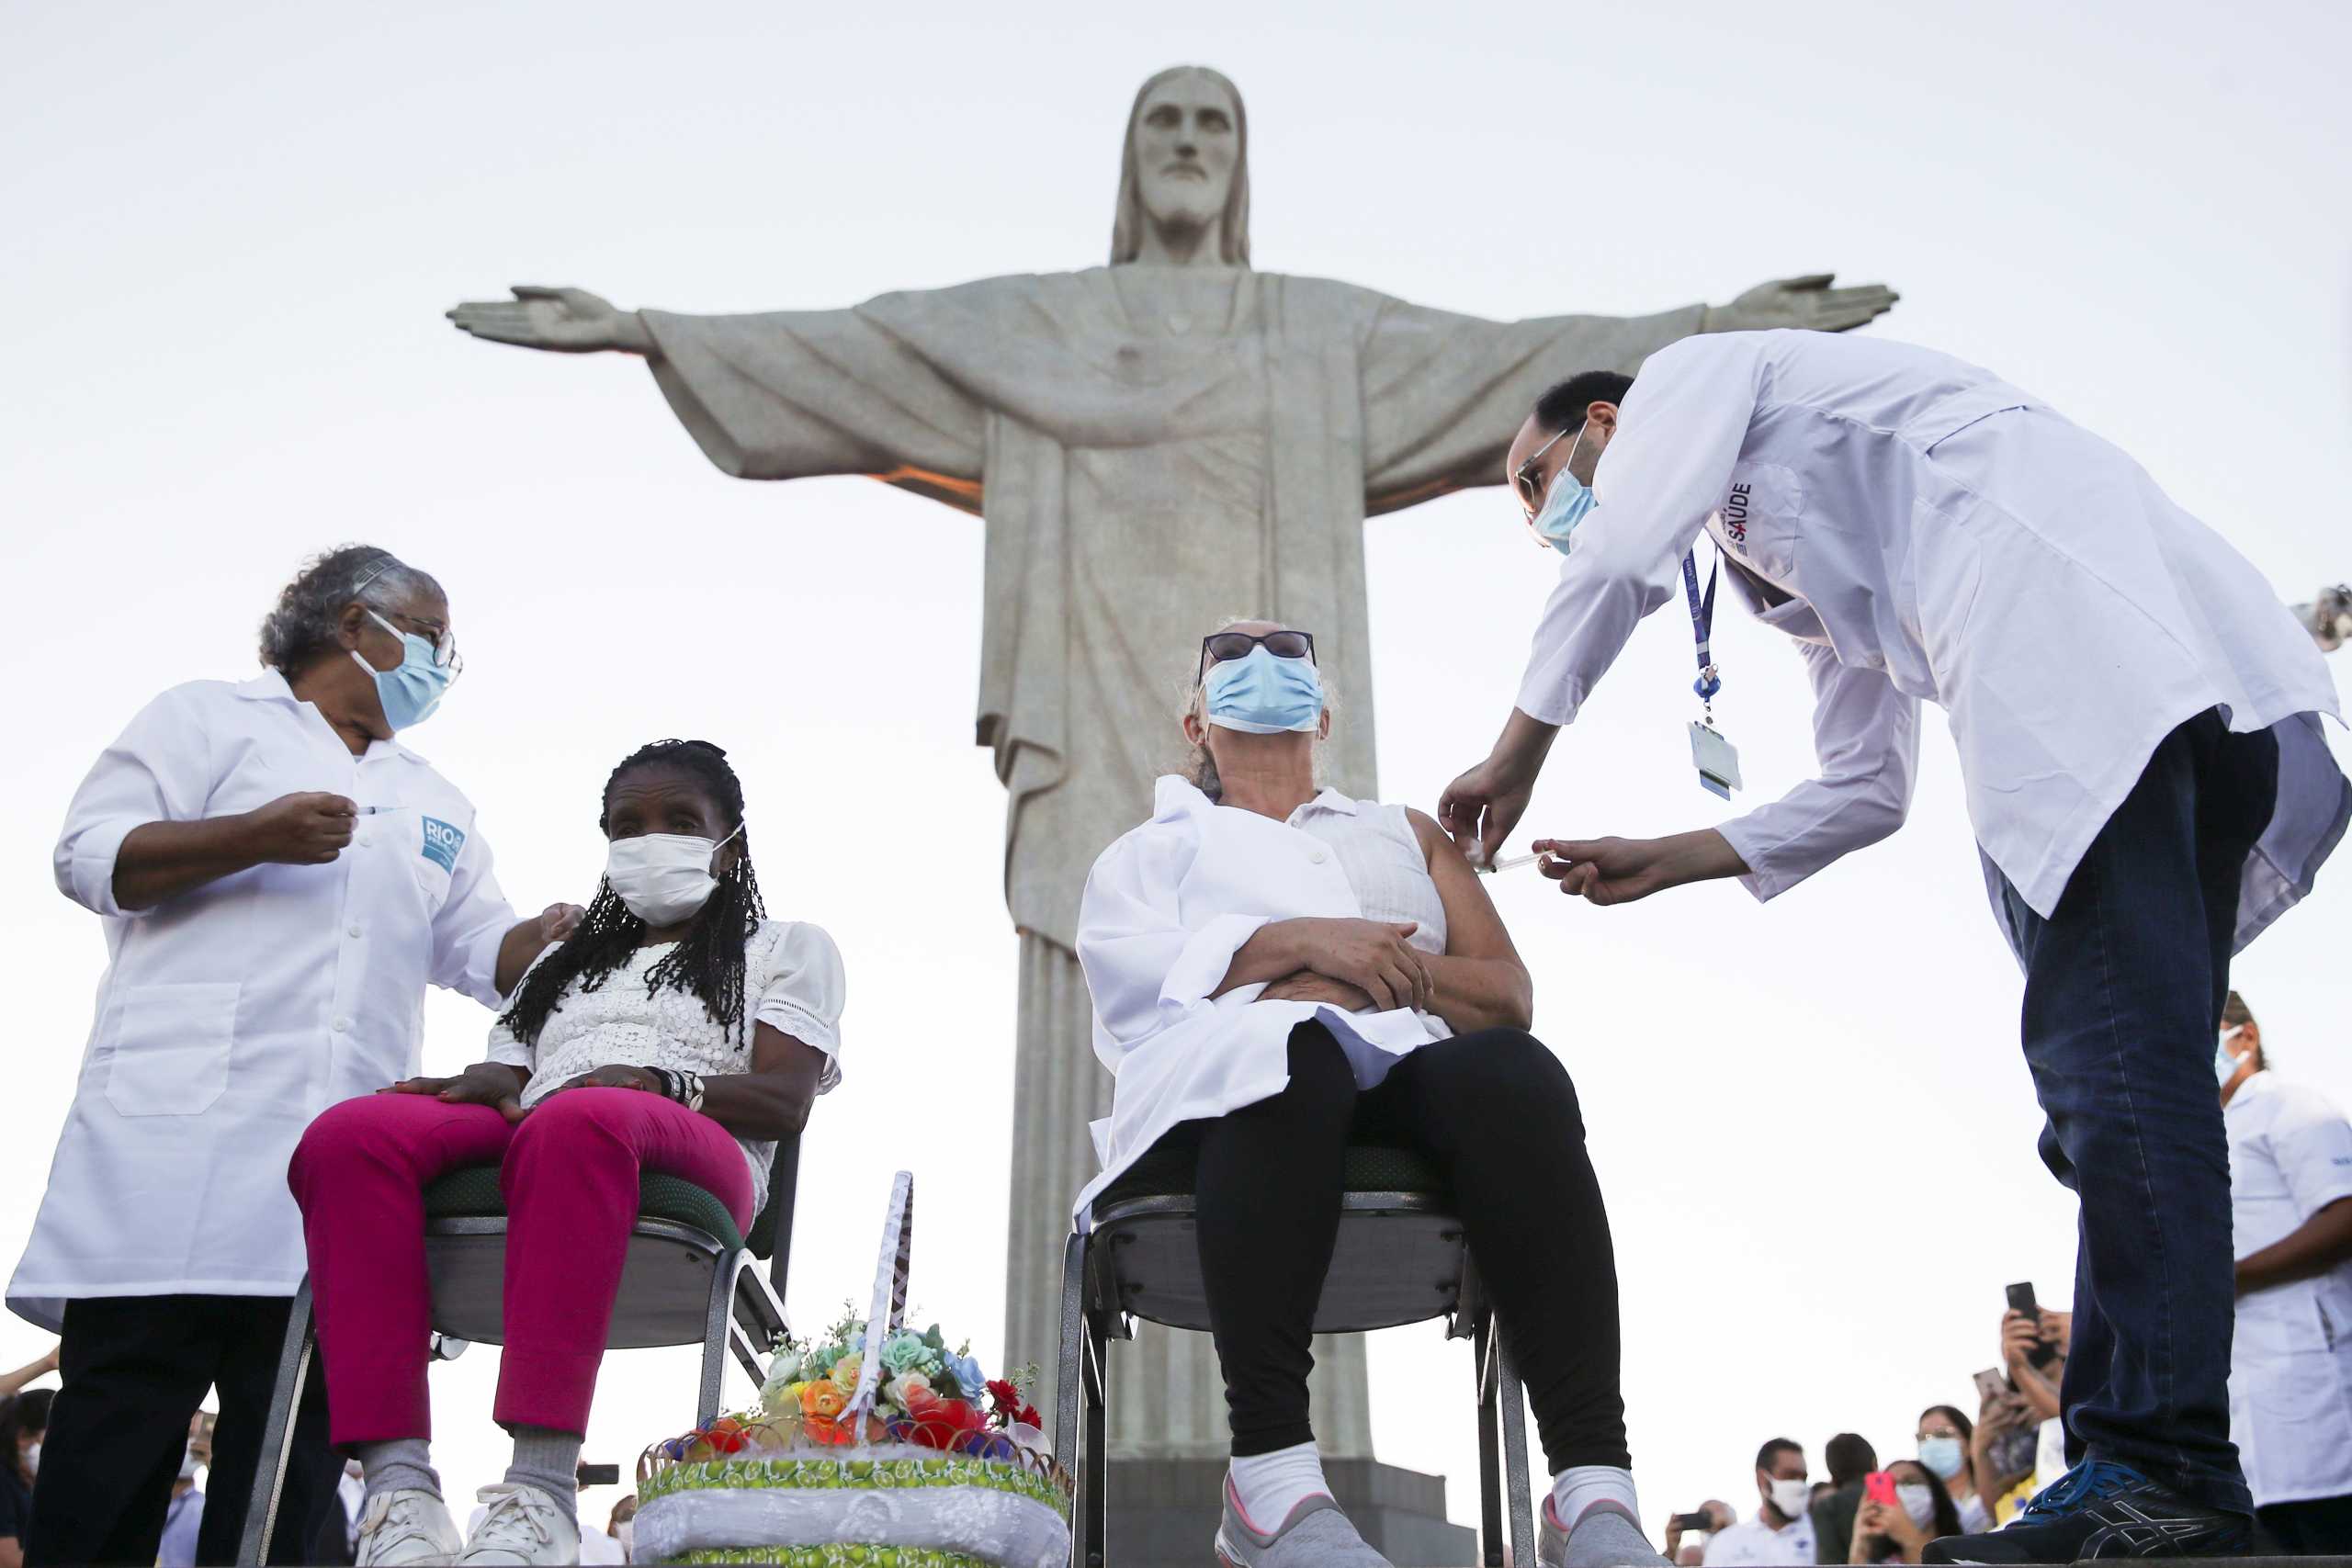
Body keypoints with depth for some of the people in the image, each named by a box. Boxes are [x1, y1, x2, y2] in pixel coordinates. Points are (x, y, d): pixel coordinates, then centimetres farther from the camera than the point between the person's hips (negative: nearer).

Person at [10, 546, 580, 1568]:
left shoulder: (438, 807, 29)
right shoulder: (212, 718, 13)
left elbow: (486, 952, 21)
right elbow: (88, 859, 2)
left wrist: (560, 935, -1)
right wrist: (255, 836, -11)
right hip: (182, 1131, -5)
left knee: (288, 1456, 0)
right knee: (117, 1447, -8)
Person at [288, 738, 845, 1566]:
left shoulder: (785, 947, 23)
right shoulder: (563, 962, 37)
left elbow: (784, 1100, 6)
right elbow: (509, 1081, 23)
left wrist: (656, 1082, -12)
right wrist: (482, 1084, -3)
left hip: (687, 1156, -4)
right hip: (522, 1143, 5)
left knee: (578, 1122, -41)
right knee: (350, 1134, -28)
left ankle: (541, 1486, -48)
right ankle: (398, 1483, -39)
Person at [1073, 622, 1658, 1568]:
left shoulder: (1404, 833, 36)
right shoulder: (1154, 845, 32)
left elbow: (1507, 995, 20)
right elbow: (1130, 973, 7)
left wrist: (1384, 966, 1)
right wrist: (1301, 942, -7)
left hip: (1406, 1077, 2)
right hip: (1227, 1075, -2)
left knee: (1511, 1070, -35)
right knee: (1295, 1054, -40)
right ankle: (1272, 1478, -47)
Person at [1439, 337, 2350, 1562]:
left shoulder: (1696, 371, 16)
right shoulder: (1791, 562, 35)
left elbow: (1618, 559, -2)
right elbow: (1865, 790, 28)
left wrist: (1513, 758, 8)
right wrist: (1663, 861, 26)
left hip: (2073, 599, -10)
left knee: (2107, 1050, -16)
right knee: (2121, 1071, 3)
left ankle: (2162, 1464, -19)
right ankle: (2143, 1455, 2)